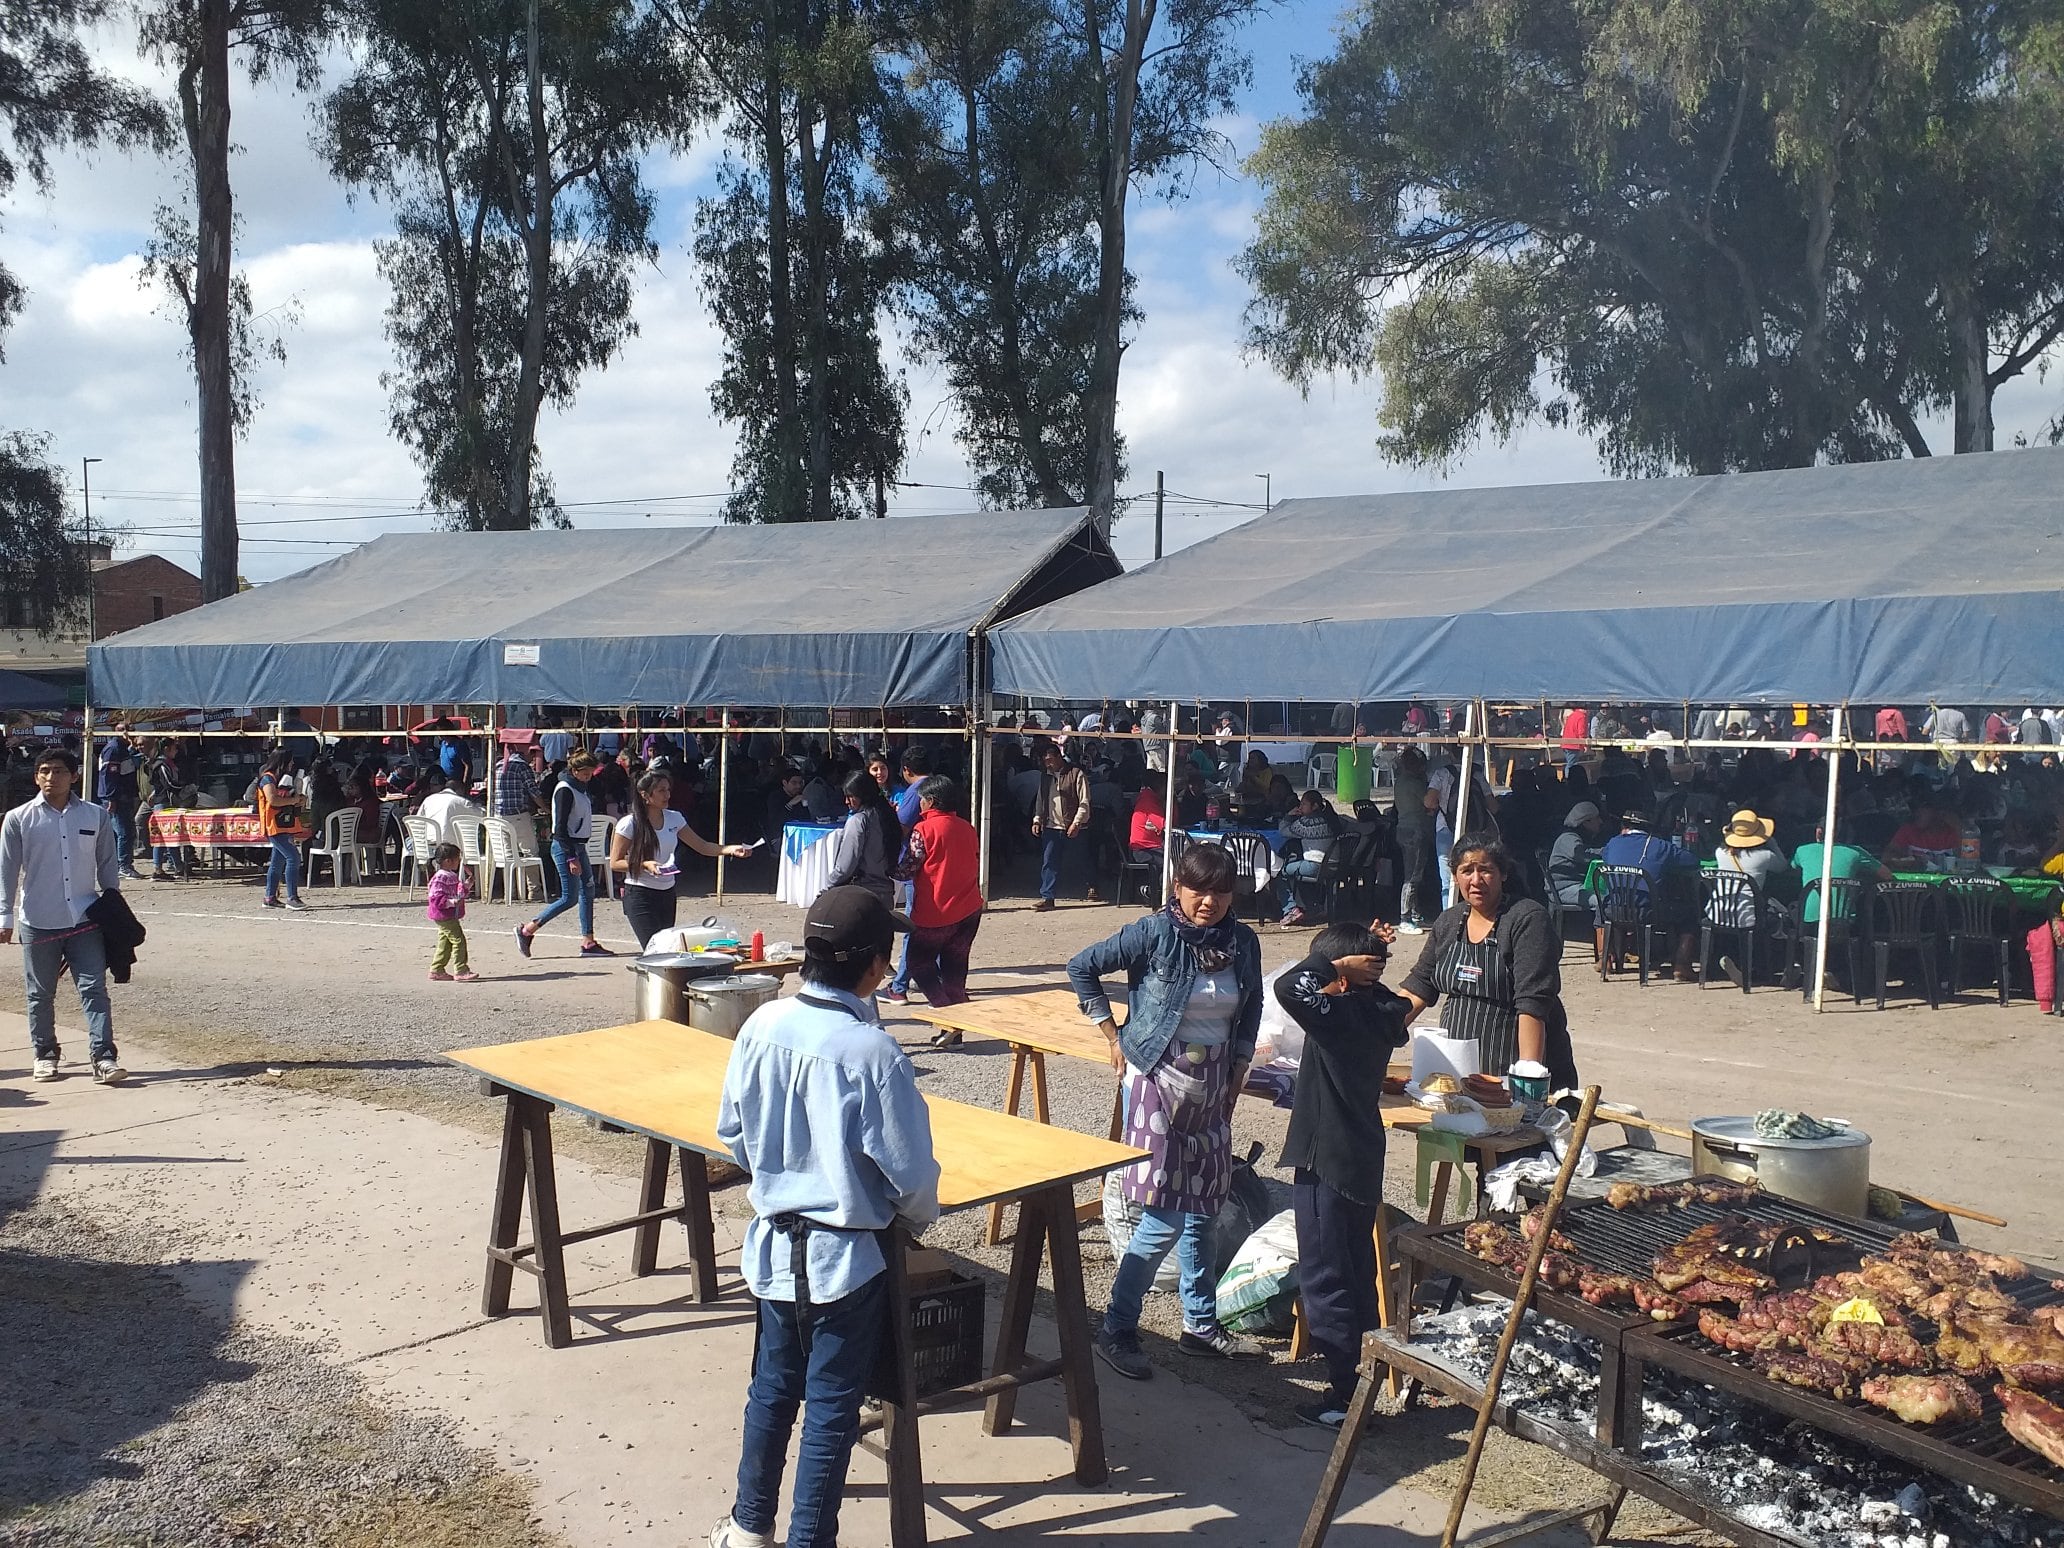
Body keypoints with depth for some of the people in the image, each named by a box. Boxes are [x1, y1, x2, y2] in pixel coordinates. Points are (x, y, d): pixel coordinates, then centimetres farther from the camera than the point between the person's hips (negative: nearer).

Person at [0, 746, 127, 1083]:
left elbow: (108, 865, 10)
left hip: (86, 920, 0)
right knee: (40, 994, 11)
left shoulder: (96, 817, 3)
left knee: (94, 989, -5)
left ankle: (104, 1058, -6)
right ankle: (45, 1055, 25)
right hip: (38, 923, 0)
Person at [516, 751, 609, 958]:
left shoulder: (579, 788, 13)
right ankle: (527, 930, 2)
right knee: (570, 898, -7)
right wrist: (572, 858, -21)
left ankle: (588, 942, 11)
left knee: (588, 892, 8)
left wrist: (577, 854, 16)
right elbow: (560, 828, -19)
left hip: (577, 846, 10)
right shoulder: (565, 790, -15)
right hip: (565, 848, -10)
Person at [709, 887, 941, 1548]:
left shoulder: (762, 1026, -8)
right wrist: (919, 1218, 4)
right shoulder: (872, 1052, -24)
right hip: (846, 1257, -6)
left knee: (772, 1388, 23)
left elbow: (733, 1133, 4)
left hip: (773, 1243, 6)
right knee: (831, 1408, 10)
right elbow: (911, 1170, -17)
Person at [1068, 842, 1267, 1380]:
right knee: (1165, 1217, -8)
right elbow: (1082, 967, -6)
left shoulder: (1243, 942, 1)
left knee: (1201, 1209, 14)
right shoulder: (1154, 933, -13)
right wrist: (1113, 1034, -5)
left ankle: (1201, 1325, 29)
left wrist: (1236, 1078, 11)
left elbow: (1250, 1013, 15)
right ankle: (1116, 1330, 4)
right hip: (1157, 1082, -5)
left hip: (1211, 1088, 6)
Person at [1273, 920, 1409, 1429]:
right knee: (1358, 1270, 21)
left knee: (1324, 1277, 0)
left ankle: (1345, 1395, 3)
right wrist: (1370, 954, 11)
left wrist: (1335, 961, -22)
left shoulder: (1336, 1015, -22)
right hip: (1363, 1158, 9)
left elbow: (1288, 987, -38)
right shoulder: (1382, 1013, 2)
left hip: (1325, 1162, -9)